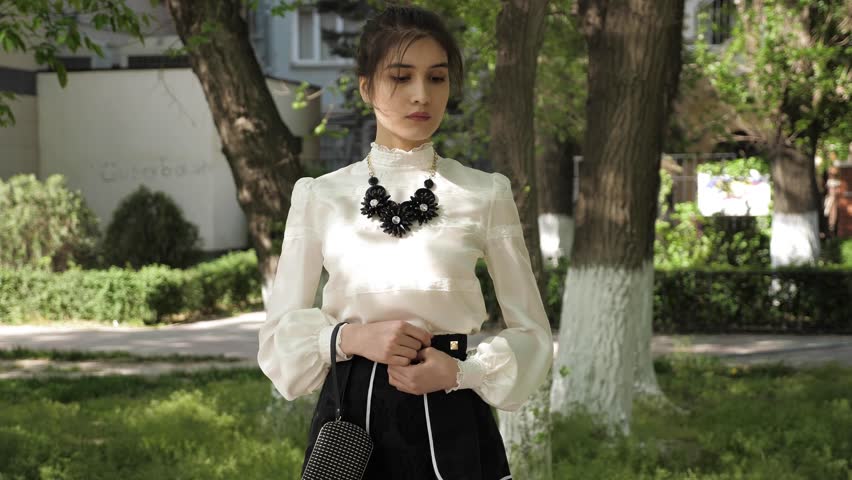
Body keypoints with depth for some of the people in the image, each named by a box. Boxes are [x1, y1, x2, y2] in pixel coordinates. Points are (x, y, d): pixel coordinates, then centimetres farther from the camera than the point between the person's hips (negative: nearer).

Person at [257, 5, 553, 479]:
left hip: (451, 422, -1)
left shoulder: (487, 194, 0)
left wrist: (461, 371, -13)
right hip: (350, 416, 1)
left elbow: (532, 333, 4)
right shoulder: (319, 196, 2)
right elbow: (280, 333, 4)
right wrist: (350, 337, -14)